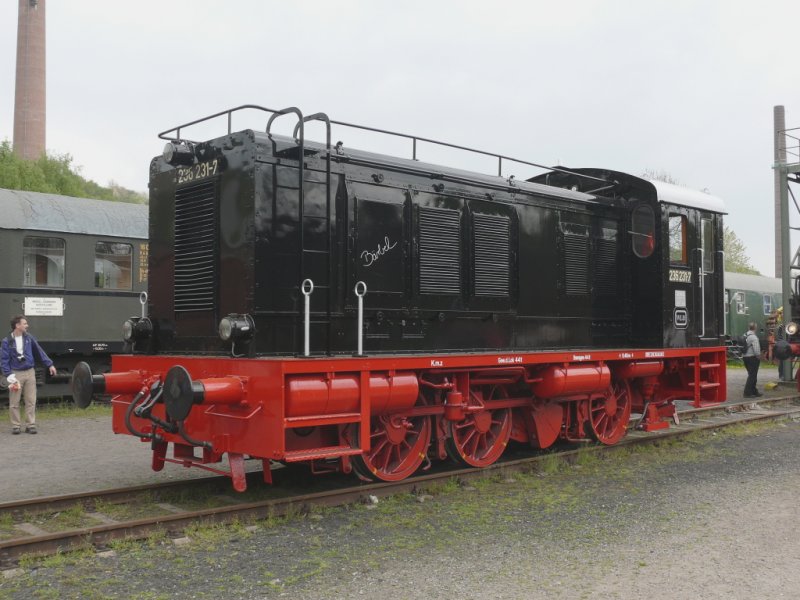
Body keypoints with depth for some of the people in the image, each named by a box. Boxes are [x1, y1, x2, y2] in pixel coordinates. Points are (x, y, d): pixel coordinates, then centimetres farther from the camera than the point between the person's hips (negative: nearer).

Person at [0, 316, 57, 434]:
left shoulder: (29, 338, 3)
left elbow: (40, 352, 11)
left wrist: (49, 364, 9)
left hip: (29, 372, 3)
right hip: (16, 374, -3)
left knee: (31, 401, 3)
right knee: (14, 403, 2)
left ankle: (30, 425, 10)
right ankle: (15, 426, 12)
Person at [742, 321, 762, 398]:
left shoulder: (745, 336, 11)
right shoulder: (753, 337, -16)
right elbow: (756, 349, -22)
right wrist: (758, 356, -9)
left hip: (745, 357, 9)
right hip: (752, 358, -9)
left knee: (751, 375, 18)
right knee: (752, 376, -5)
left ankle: (754, 391, 25)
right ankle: (747, 393, -8)